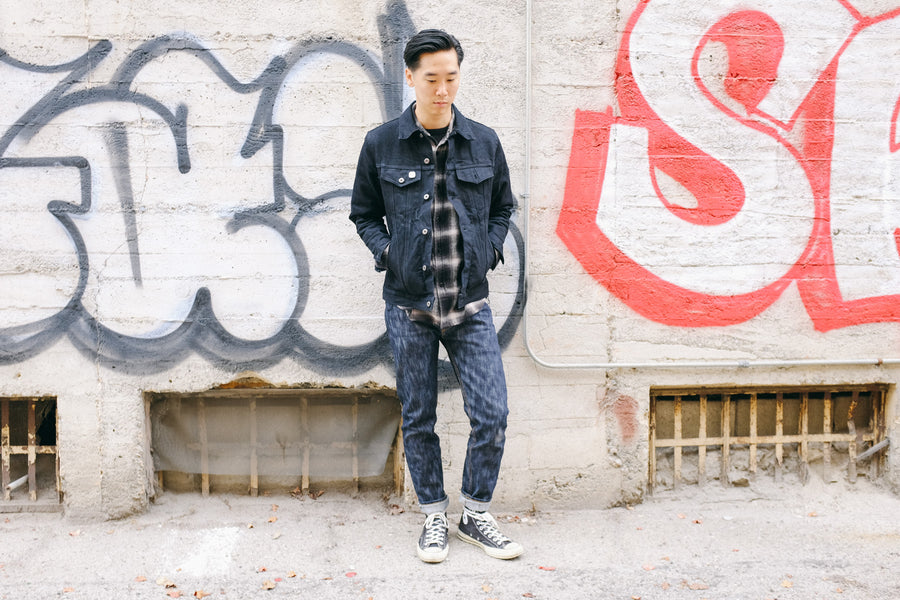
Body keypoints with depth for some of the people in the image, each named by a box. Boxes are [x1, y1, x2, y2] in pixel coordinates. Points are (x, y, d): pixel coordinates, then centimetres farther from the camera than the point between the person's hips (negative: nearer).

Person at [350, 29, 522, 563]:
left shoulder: (484, 142, 3)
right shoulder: (381, 144, -1)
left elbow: (504, 206, 16)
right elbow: (364, 213, 10)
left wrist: (490, 248, 1)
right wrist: (387, 250, -6)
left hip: (470, 303, 1)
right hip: (409, 304, -1)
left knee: (493, 413, -3)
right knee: (418, 419, 8)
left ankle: (477, 514, 19)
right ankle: (435, 518, 26)